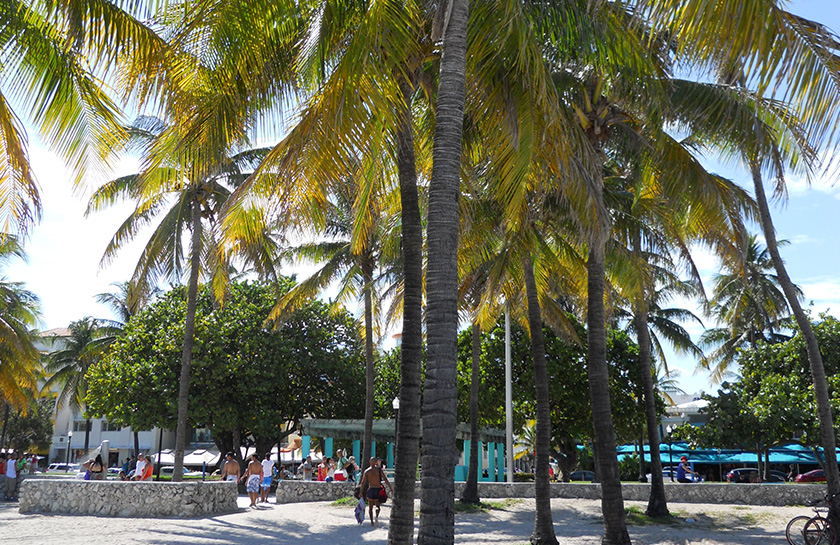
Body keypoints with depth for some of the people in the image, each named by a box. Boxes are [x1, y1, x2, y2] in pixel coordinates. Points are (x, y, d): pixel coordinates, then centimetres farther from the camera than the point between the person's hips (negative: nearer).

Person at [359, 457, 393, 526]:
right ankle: (377, 516, -16)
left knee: (370, 507, 12)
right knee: (377, 506, 11)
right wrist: (391, 488, -5)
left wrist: (361, 492, 3)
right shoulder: (379, 470, -2)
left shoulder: (367, 471, 0)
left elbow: (363, 483, -2)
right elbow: (385, 480, -8)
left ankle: (372, 521, 4)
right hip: (378, 489, 0)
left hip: (371, 489, 0)